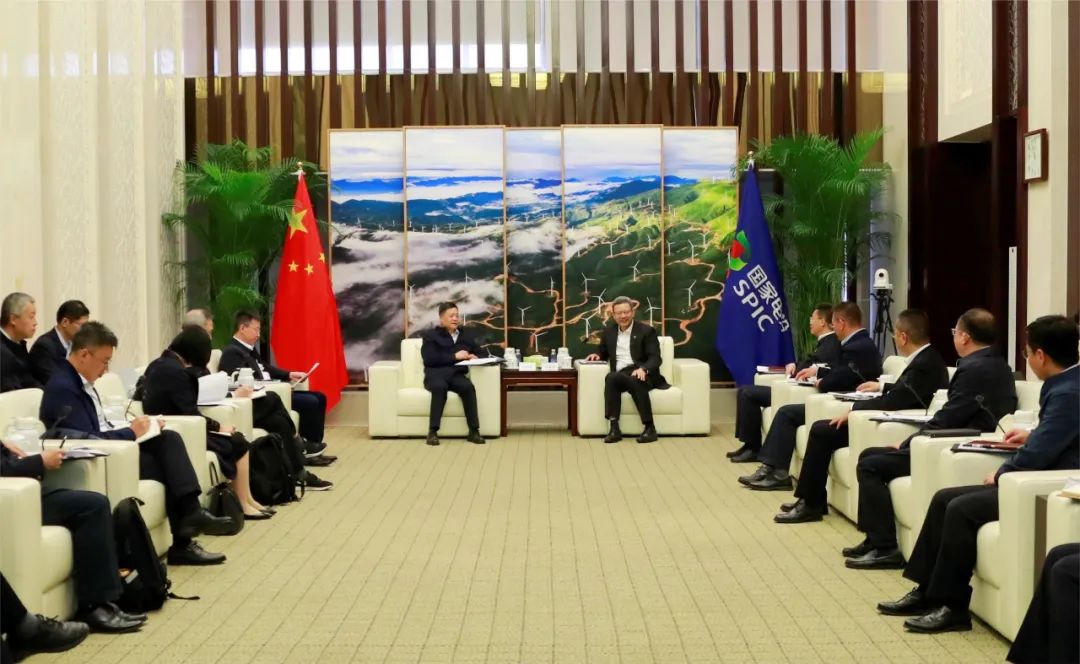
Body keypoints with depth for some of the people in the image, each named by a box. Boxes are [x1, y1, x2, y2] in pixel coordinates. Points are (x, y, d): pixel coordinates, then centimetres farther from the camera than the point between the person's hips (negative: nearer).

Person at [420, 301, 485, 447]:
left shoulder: (466, 334, 24)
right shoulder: (431, 335, 10)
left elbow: (478, 351, 22)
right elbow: (429, 359, -5)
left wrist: (473, 356, -4)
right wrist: (454, 356, -10)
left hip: (457, 374, 3)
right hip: (436, 374, -3)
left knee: (468, 386, -32)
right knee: (440, 387, -39)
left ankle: (474, 431, -30)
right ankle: (433, 431, -36)